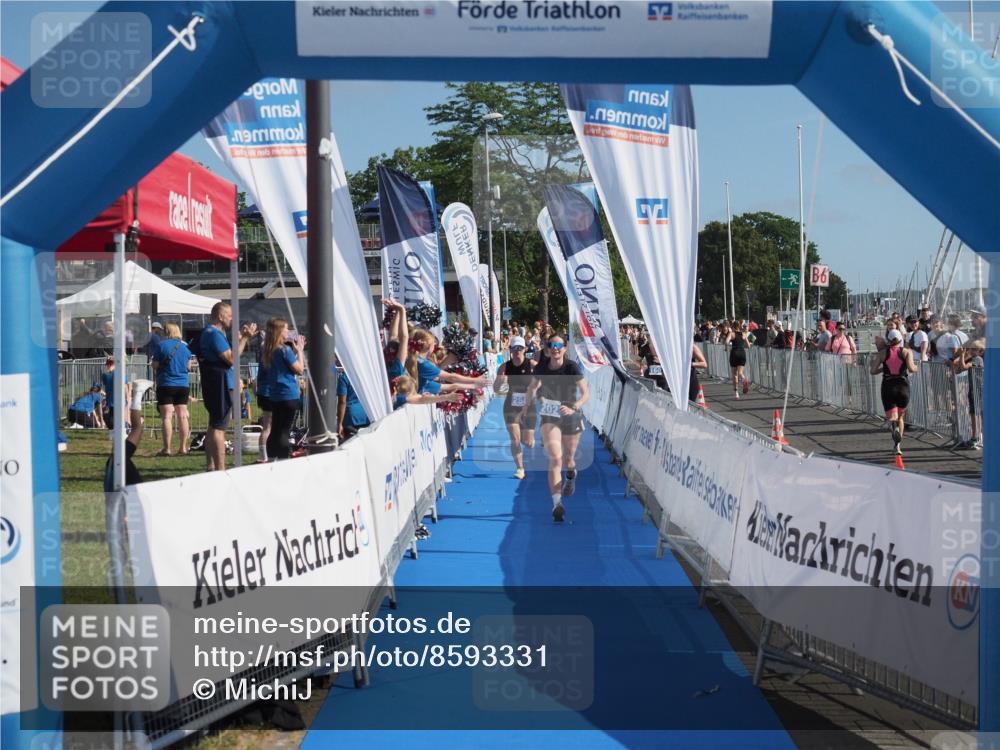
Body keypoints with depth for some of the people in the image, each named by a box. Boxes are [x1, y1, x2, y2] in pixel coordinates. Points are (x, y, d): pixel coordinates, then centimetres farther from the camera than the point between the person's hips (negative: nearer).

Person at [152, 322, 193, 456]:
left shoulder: (161, 345, -7)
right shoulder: (184, 346, 5)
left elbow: (155, 365, -7)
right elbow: (189, 366, 10)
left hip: (166, 385, -4)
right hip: (183, 385, 4)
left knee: (167, 416, -4)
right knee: (182, 416, 9)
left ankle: (167, 448, -8)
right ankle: (183, 447, 11)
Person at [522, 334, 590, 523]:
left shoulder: (571, 367, -16)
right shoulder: (541, 368, -7)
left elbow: (586, 393, -18)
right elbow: (533, 387, 14)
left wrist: (573, 408, -33)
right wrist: (526, 407, 14)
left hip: (571, 417, -1)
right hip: (549, 417, 1)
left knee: (567, 460, 13)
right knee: (555, 458, -17)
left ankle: (571, 475, 53)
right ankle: (557, 503, -22)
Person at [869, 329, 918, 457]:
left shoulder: (882, 353, 5)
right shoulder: (907, 352, 2)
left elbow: (873, 371, 0)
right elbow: (911, 368, -12)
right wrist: (916, 367, 10)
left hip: (887, 386, 0)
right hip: (903, 386, 0)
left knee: (892, 418, 2)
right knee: (900, 417, 19)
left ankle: (894, 427, -36)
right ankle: (898, 446, 13)